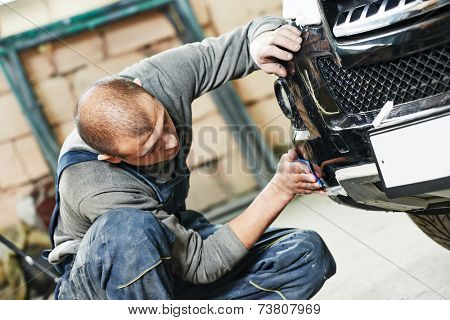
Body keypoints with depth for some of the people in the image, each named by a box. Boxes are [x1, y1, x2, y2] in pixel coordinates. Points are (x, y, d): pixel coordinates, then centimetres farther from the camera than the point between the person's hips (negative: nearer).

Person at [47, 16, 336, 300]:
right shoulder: (96, 189, -35)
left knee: (308, 254, -13)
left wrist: (263, 37, -34)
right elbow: (201, 263, -29)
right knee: (129, 230, -44)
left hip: (173, 236, 6)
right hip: (97, 284, -6)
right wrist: (280, 190, -32)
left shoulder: (160, 78, -22)